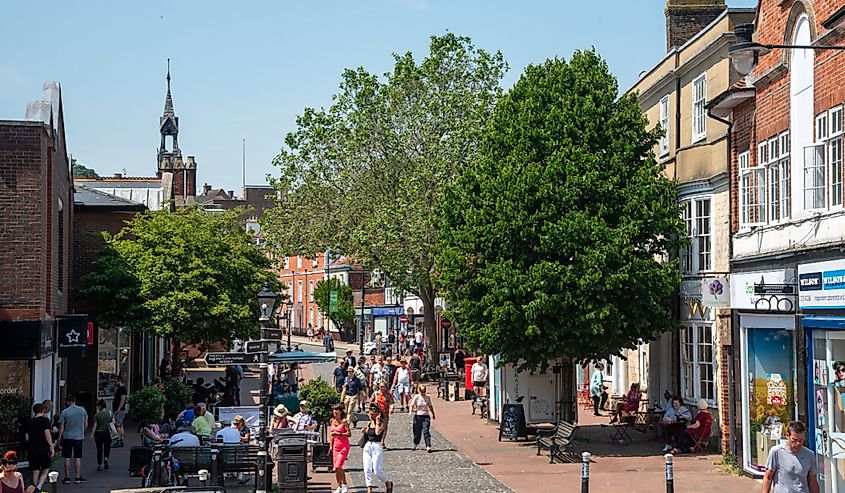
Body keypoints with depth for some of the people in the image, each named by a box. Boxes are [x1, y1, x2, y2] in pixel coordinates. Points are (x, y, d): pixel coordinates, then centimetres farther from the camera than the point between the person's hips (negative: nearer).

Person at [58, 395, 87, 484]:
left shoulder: (64, 412, -8)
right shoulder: (82, 411, 0)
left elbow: (61, 427, -7)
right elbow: (86, 424, 8)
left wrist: (59, 438, 1)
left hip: (67, 437, -2)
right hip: (79, 437, 2)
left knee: (67, 458, 5)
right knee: (78, 458, 7)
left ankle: (67, 478, 6)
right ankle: (78, 477, 8)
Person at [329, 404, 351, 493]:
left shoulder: (344, 421, -9)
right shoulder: (332, 421, 8)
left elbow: (349, 434, -14)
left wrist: (338, 434, -21)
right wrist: (331, 445, 14)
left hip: (344, 446, -6)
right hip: (335, 445, 6)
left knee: (338, 467, -14)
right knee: (335, 468, 5)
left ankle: (345, 485, 3)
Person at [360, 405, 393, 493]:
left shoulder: (381, 423, -5)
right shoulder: (369, 424, 12)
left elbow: (377, 432, -22)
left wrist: (377, 421, -14)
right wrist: (364, 431, 0)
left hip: (377, 447, -6)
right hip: (367, 446, 6)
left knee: (377, 471, -7)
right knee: (367, 470, 0)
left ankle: (388, 482, 17)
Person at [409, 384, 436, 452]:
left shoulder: (427, 397, 6)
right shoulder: (416, 397, -3)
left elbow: (430, 406, 19)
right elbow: (412, 405, -11)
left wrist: (433, 414, 27)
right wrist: (410, 411, -29)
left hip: (426, 416, 1)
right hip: (418, 416, -1)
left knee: (426, 431, -11)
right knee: (417, 432, 8)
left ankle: (428, 446, -14)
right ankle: (415, 444, 33)